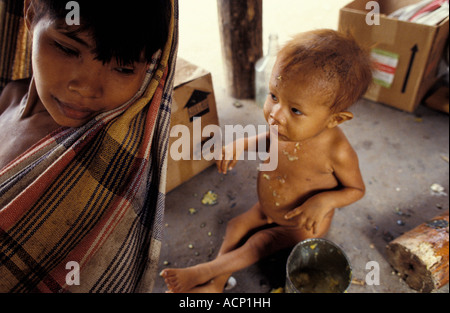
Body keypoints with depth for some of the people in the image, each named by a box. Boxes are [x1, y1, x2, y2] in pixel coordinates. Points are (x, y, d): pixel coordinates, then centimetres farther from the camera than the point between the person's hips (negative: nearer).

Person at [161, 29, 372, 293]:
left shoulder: (337, 151, -37)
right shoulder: (282, 124, -24)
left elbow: (356, 189, -16)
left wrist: (325, 200, -35)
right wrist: (242, 144, -16)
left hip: (304, 223, -5)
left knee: (260, 244, -6)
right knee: (236, 227, 1)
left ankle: (202, 272, 9)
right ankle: (215, 284, 9)